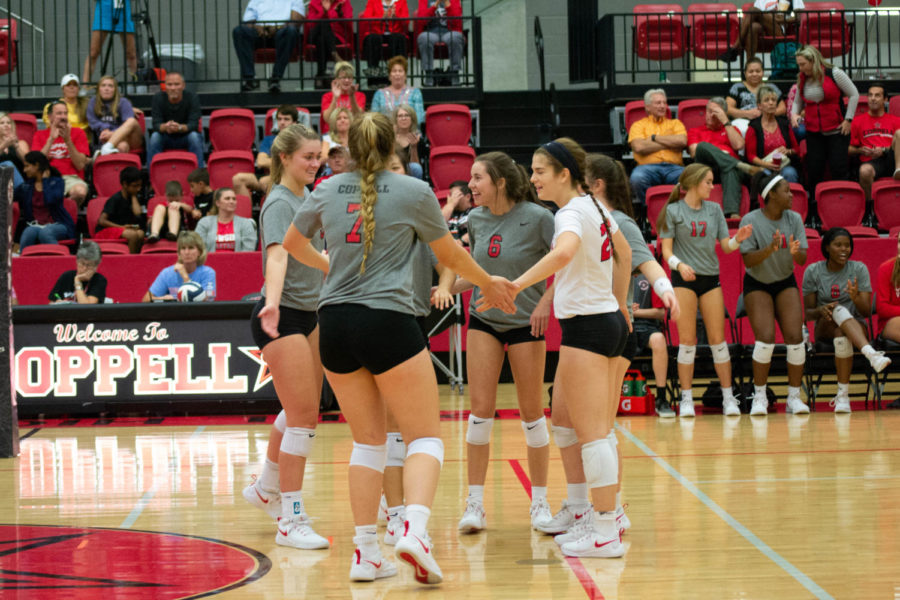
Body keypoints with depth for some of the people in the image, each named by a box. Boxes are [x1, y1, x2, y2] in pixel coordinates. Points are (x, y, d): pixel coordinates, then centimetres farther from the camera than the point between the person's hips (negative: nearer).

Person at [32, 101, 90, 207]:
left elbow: (80, 165, 3)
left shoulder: (78, 133, 15)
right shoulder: (40, 135, 18)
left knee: (80, 191, -37)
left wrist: (68, 140, -7)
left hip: (71, 177, 1)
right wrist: (51, 139, -5)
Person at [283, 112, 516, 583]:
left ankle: (365, 552, 10)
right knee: (425, 438, 2)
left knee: (368, 440, 15)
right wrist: (488, 283, 31)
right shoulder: (413, 192, 0)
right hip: (388, 321, -4)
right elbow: (450, 255, 13)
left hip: (334, 323, 4)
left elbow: (292, 243, 27)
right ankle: (415, 531, -22)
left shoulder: (327, 191, 9)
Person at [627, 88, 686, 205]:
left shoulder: (675, 123, 26)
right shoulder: (638, 125, 19)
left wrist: (654, 137, 6)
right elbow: (639, 147, -2)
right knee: (637, 178, -38)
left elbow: (682, 141, 3)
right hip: (648, 167, -1)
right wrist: (670, 143, 4)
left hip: (673, 167, 1)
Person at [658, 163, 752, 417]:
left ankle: (728, 398, 5)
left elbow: (726, 246, 9)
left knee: (718, 339, 1)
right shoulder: (673, 211, 0)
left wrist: (738, 239, -12)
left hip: (710, 278, 3)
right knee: (687, 340, -3)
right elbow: (666, 250, -3)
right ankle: (686, 399, 4)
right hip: (683, 280, -3)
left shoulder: (714, 209, 11)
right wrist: (679, 264, -22)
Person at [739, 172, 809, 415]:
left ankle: (794, 397, 1)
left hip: (786, 284, 3)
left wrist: (796, 252, -30)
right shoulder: (750, 221, -16)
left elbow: (803, 259, -7)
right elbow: (748, 260, -19)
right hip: (757, 285, -3)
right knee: (765, 338, -19)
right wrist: (770, 249, -36)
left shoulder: (794, 219, -5)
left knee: (795, 337, -11)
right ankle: (759, 397, -3)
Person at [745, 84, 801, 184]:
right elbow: (751, 155, 0)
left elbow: (796, 148, 21)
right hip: (763, 167, -3)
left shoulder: (784, 123, 15)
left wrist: (788, 151, -3)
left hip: (785, 165, 3)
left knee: (789, 173, -33)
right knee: (765, 175, -38)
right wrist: (766, 164, -18)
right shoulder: (754, 126, 5)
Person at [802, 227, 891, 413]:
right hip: (824, 327, 0)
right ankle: (872, 354, -60)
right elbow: (807, 313, 1)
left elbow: (867, 312, -5)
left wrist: (856, 297, -27)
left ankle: (843, 394, -37)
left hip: (856, 327, 0)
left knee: (841, 333, -38)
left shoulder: (859, 269, 0)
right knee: (839, 310, -36)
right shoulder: (813, 271, 1)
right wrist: (820, 311, -23)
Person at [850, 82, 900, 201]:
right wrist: (861, 150, -4)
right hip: (871, 162, -1)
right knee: (865, 171, -40)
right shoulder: (858, 121, 17)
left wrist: (884, 150, -8)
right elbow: (850, 149, 17)